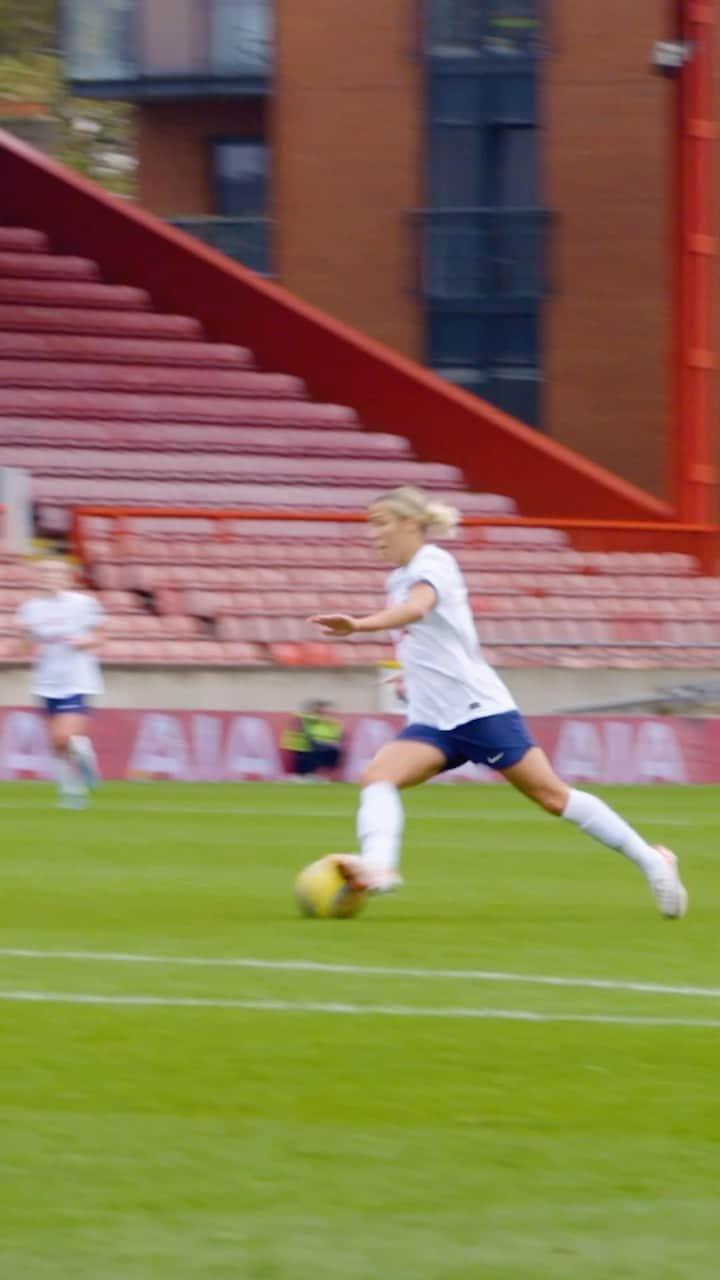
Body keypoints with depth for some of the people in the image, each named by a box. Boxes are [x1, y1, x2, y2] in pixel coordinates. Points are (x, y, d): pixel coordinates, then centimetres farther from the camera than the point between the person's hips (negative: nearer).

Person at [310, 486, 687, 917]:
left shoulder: (433, 563, -12)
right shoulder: (400, 578, 14)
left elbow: (416, 607, -35)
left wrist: (360, 625, -51)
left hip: (480, 709, -8)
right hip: (433, 722, 8)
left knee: (554, 796, -2)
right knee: (376, 777, -19)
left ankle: (650, 860, 10)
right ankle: (378, 865, -40)